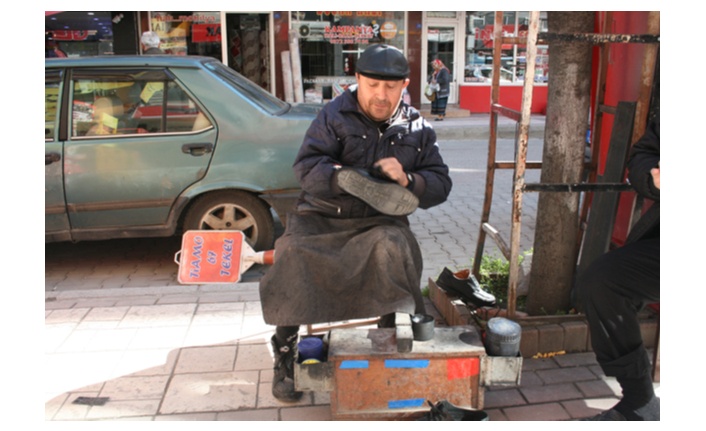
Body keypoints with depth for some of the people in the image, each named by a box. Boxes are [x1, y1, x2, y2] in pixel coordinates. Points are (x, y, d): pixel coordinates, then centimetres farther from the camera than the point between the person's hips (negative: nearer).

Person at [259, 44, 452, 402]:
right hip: (321, 217, 0)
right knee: (292, 256, -28)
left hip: (380, 221, 1)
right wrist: (344, 178, -31)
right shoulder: (336, 115, 0)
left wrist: (408, 180, -18)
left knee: (392, 248, -33)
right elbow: (305, 166, -10)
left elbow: (440, 184, 5)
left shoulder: (417, 129, 8)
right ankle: (284, 356, -10)